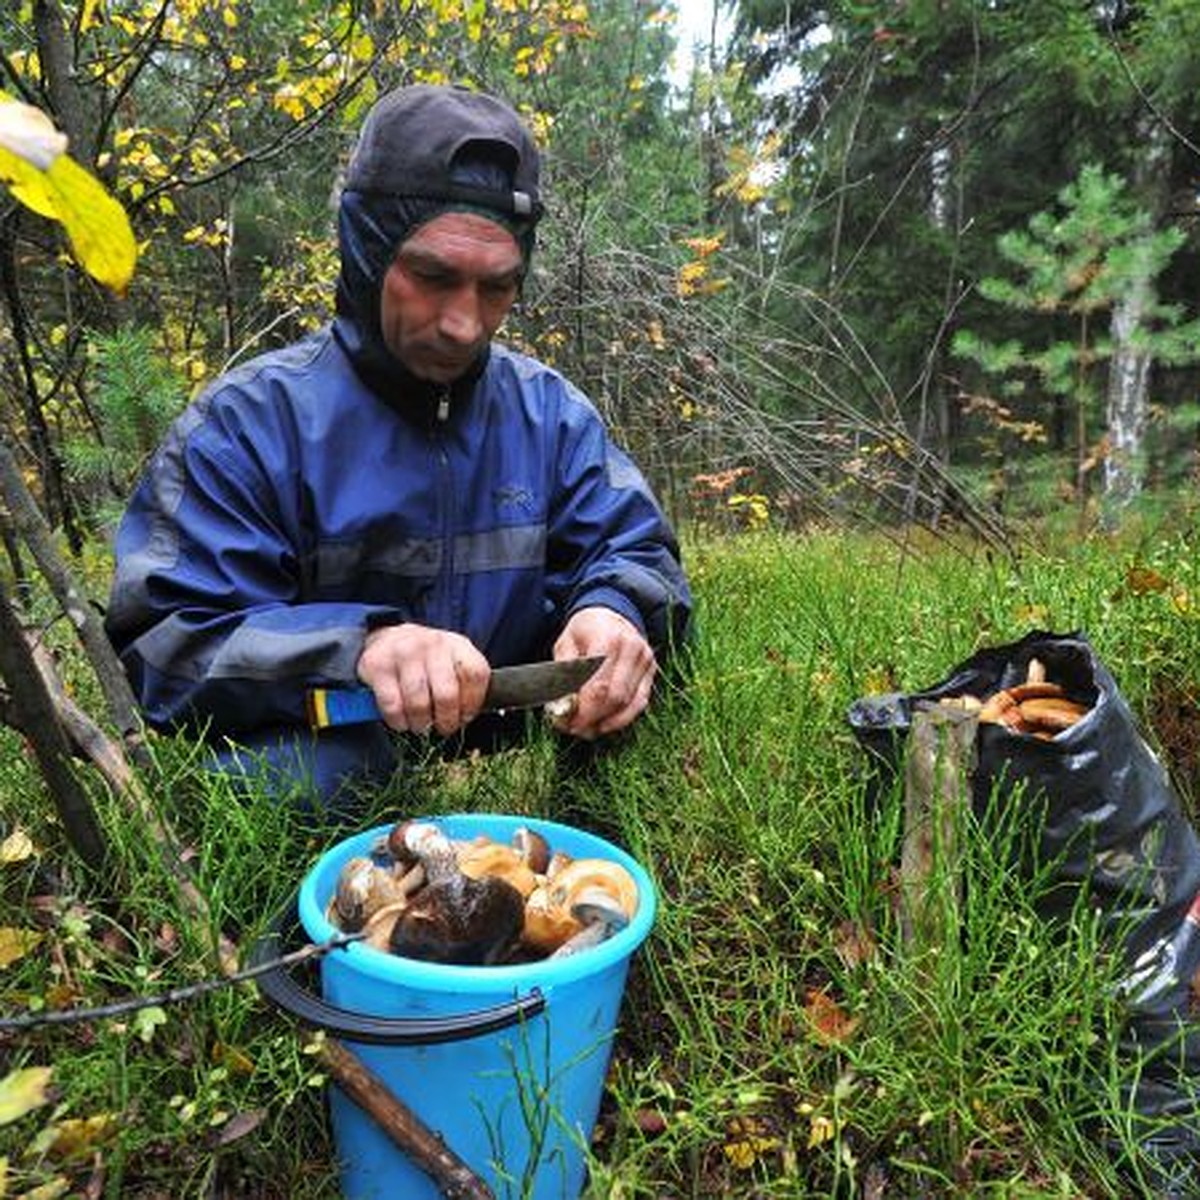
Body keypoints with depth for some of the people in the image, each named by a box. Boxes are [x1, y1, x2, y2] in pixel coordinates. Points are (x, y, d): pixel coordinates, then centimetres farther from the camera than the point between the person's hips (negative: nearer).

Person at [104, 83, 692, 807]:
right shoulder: (251, 421, -8)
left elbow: (633, 551, 6)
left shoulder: (551, 411, 4)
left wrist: (615, 610, -21)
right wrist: (357, 642, -33)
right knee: (307, 773, -36)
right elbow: (162, 648, -12)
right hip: (318, 742, -5)